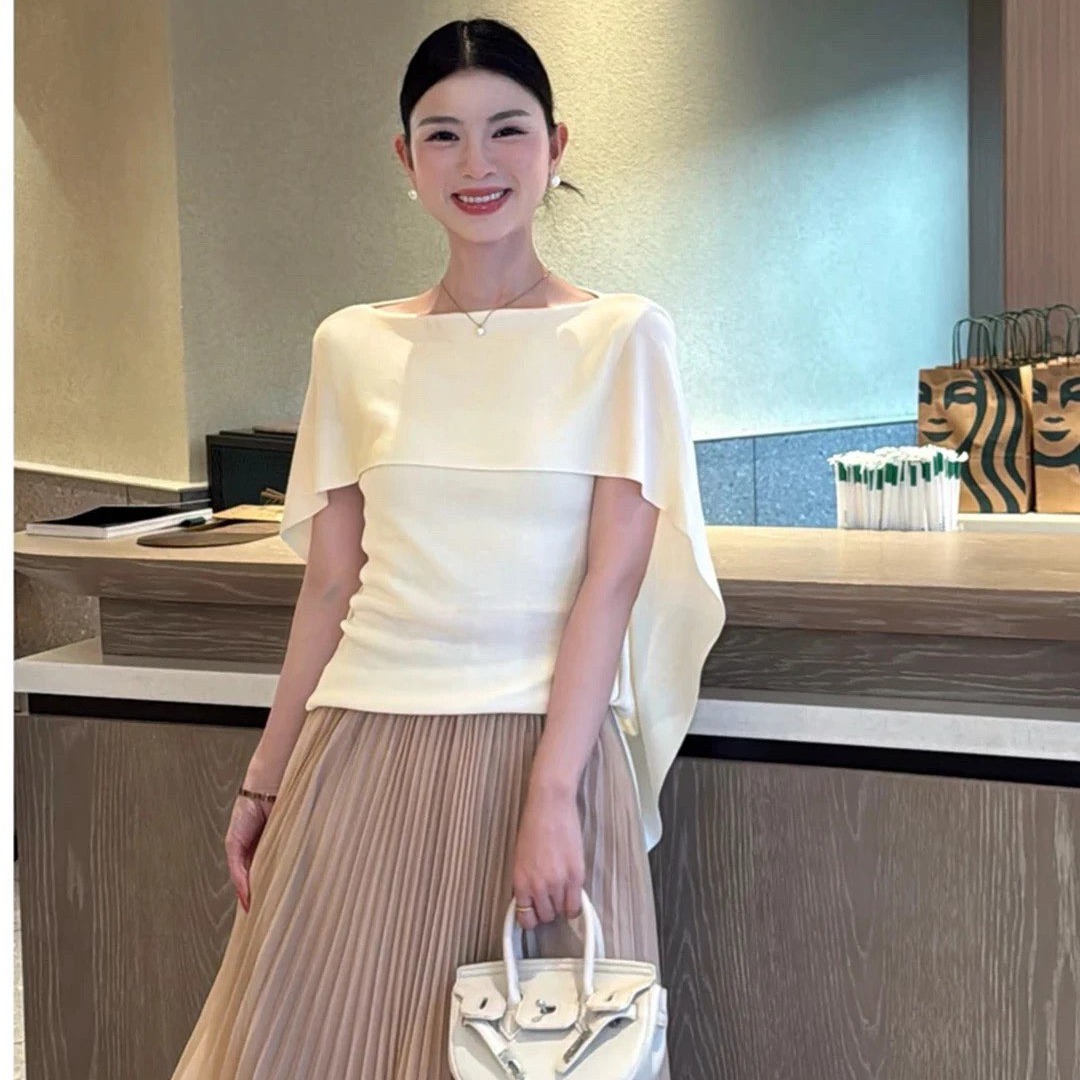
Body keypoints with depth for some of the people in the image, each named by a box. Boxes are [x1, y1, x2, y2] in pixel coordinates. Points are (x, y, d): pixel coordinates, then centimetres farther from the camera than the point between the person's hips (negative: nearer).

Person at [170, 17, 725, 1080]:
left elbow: (614, 576, -7)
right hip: (364, 749, 3)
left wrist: (551, 792, -15)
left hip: (546, 740, -2)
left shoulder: (621, 335, -2)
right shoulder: (353, 346, 6)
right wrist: (265, 779, 10)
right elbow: (330, 586, 9)